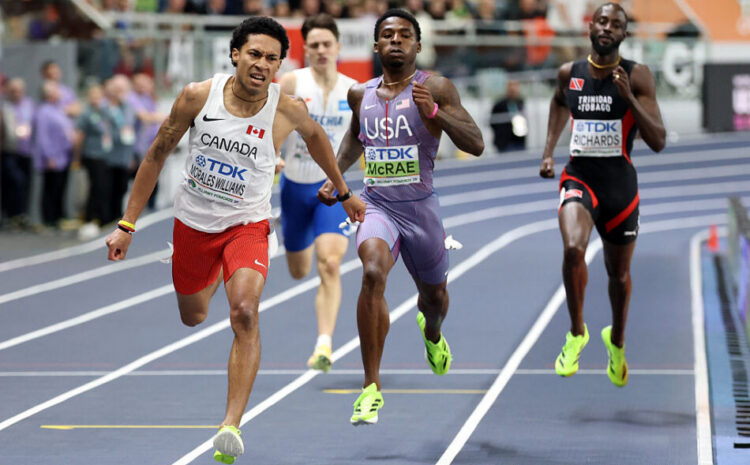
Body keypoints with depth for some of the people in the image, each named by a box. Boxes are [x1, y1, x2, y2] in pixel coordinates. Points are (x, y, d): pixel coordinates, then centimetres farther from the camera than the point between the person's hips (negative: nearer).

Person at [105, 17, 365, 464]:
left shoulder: (287, 109, -14)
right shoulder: (198, 96, -13)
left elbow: (315, 135, 11)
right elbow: (158, 154, -2)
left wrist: (344, 191, 23)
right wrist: (127, 224, -2)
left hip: (247, 224, -2)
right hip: (192, 222, 2)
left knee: (245, 313, -26)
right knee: (193, 319, 19)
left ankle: (232, 424, -28)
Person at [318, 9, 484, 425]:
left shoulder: (436, 89, -7)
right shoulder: (361, 94, 5)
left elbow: (476, 145, -13)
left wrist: (434, 112, -26)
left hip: (420, 207, 0)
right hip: (376, 204, 0)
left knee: (433, 295, 19)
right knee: (372, 273, -29)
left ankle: (431, 332, 61)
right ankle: (371, 387, -26)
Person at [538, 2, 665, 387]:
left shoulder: (637, 77, -8)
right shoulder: (569, 74, 2)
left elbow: (658, 142, -14)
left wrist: (628, 97, -25)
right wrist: (548, 151, 18)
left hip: (620, 183, 0)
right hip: (579, 178, 0)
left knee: (619, 273, 14)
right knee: (573, 248, -28)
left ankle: (617, 340, 44)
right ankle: (577, 332, -6)